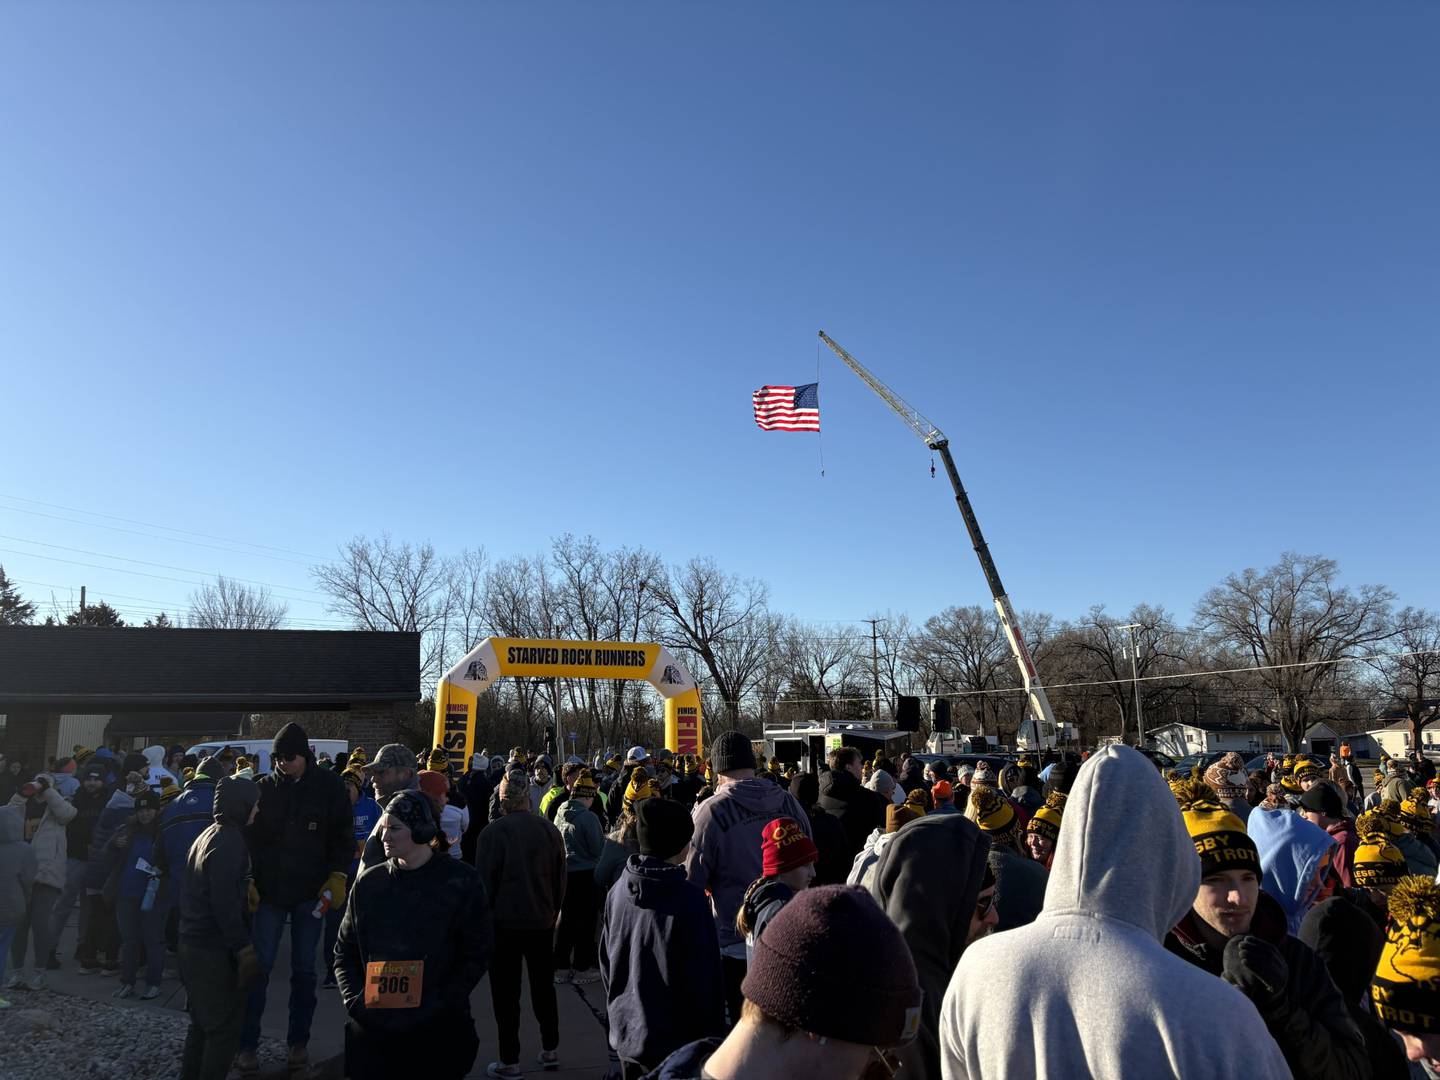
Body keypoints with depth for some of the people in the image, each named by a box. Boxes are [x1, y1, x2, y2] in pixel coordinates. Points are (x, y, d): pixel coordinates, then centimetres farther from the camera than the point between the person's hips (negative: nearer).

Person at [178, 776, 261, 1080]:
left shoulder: (207, 835, 10)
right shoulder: (229, 842, -21)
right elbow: (225, 903, -24)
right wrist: (242, 946, -20)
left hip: (192, 943, 10)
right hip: (215, 951, -10)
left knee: (203, 1022, 22)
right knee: (225, 1028, 2)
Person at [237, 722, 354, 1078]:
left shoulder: (329, 786, -4)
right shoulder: (263, 788, -2)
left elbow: (343, 836, 0)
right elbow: (248, 837, 4)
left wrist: (337, 877, -7)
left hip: (311, 894, 0)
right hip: (269, 892, 0)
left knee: (304, 970, 8)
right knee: (259, 968, 3)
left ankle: (298, 1041, 20)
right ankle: (247, 1044, 16)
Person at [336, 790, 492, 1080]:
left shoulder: (461, 881, -6)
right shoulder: (369, 881, 4)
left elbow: (477, 953, -5)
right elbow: (345, 949, 10)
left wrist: (440, 1003, -14)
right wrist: (353, 999, -4)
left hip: (440, 1030, -2)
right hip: (372, 1030, 3)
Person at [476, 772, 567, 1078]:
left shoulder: (494, 832, -16)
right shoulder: (549, 829, -4)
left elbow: (484, 881, -11)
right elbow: (560, 877, 4)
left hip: (505, 921, -4)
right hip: (542, 920, 4)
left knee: (506, 992, 7)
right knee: (543, 985, 18)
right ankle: (550, 1050, 27)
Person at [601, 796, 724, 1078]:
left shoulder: (617, 893, -2)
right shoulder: (690, 901, -21)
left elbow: (606, 964, 8)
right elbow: (705, 981, -15)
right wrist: (712, 1039, -4)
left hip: (625, 1035, 6)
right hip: (673, 1042, -6)